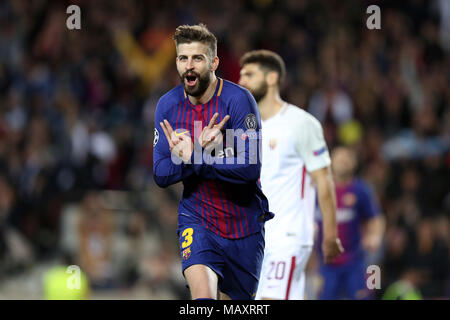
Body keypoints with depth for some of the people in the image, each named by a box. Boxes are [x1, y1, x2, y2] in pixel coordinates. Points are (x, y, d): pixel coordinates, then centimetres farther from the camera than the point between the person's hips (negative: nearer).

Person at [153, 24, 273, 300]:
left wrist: (193, 158, -25)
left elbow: (251, 168, -22)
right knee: (204, 295, -25)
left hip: (244, 223, -1)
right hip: (196, 220, 1)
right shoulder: (168, 105, -3)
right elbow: (160, 175, -4)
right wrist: (201, 151, -22)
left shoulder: (238, 99, -15)